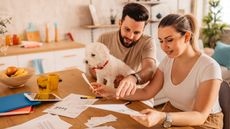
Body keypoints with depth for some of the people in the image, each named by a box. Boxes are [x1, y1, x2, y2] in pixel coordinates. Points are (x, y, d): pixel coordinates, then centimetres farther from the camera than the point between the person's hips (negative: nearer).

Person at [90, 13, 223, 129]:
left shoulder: (209, 67, -21)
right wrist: (112, 92, -12)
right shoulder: (167, 61, -2)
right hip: (172, 115, 5)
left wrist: (163, 117, -43)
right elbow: (147, 93, -1)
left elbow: (200, 116, -26)